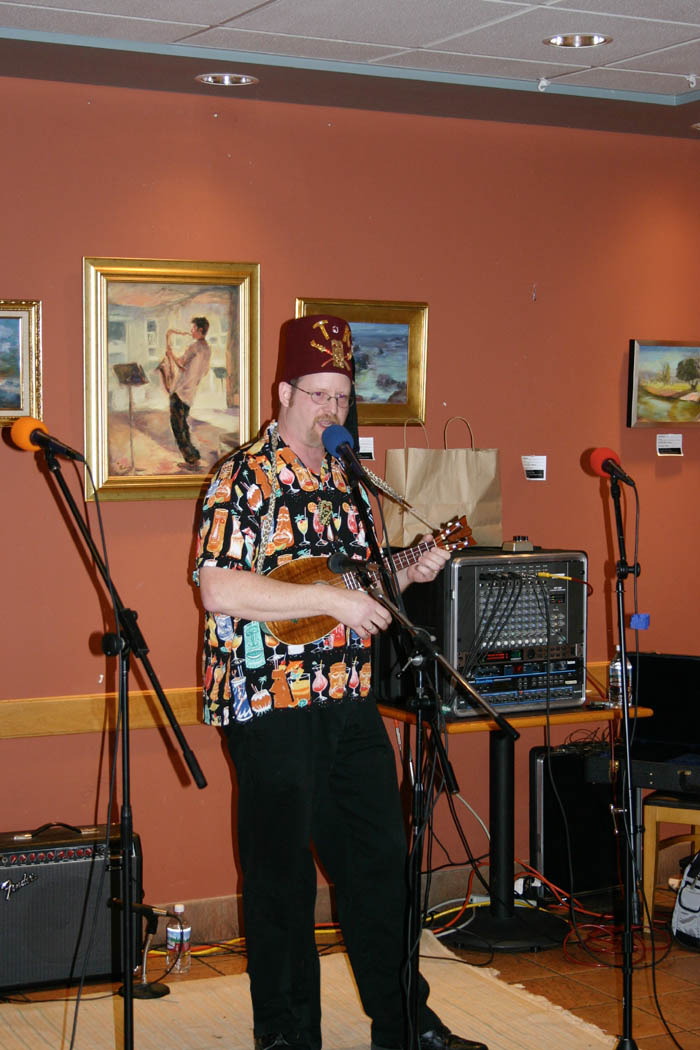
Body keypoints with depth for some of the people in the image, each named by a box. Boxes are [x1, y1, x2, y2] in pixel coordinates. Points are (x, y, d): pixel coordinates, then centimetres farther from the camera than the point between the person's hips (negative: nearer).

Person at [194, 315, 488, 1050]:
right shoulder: (246, 478, -10)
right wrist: (331, 600, -22)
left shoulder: (341, 482, 15)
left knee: (381, 862, 13)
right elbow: (219, 589, -22)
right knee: (282, 875, 3)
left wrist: (407, 575, 7)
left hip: (348, 698, 8)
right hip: (272, 704, -7)